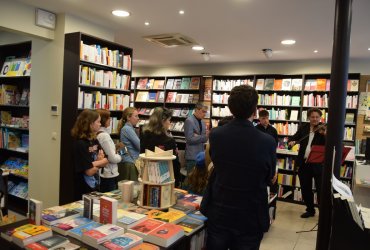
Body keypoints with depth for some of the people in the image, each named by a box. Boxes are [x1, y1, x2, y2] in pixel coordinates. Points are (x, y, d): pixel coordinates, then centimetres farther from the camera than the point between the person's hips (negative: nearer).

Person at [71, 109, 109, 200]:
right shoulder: (79, 144, -20)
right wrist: (100, 163, -3)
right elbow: (90, 171, -20)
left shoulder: (94, 140, 5)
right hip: (83, 190, -8)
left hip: (95, 186, 8)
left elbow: (104, 162, 3)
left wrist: (95, 163, -15)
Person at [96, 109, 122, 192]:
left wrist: (115, 151, 4)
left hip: (101, 174, 9)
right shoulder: (105, 136, -19)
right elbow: (112, 158, -19)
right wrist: (120, 156, -1)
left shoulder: (96, 134, 5)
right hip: (109, 176, -9)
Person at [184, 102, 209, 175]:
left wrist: (198, 137, -11)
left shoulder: (202, 122, 13)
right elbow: (190, 139, -16)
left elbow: (204, 139, 9)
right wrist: (204, 136, -16)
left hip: (201, 154, 7)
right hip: (192, 156, -7)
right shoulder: (189, 121, -11)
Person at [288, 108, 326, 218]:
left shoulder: (323, 129, -4)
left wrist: (325, 135, -33)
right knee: (305, 189, 13)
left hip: (318, 164, -4)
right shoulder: (303, 128, 7)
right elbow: (294, 137, 12)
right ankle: (310, 210, 30)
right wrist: (291, 141, -11)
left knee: (321, 189, 0)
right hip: (304, 163, 4)